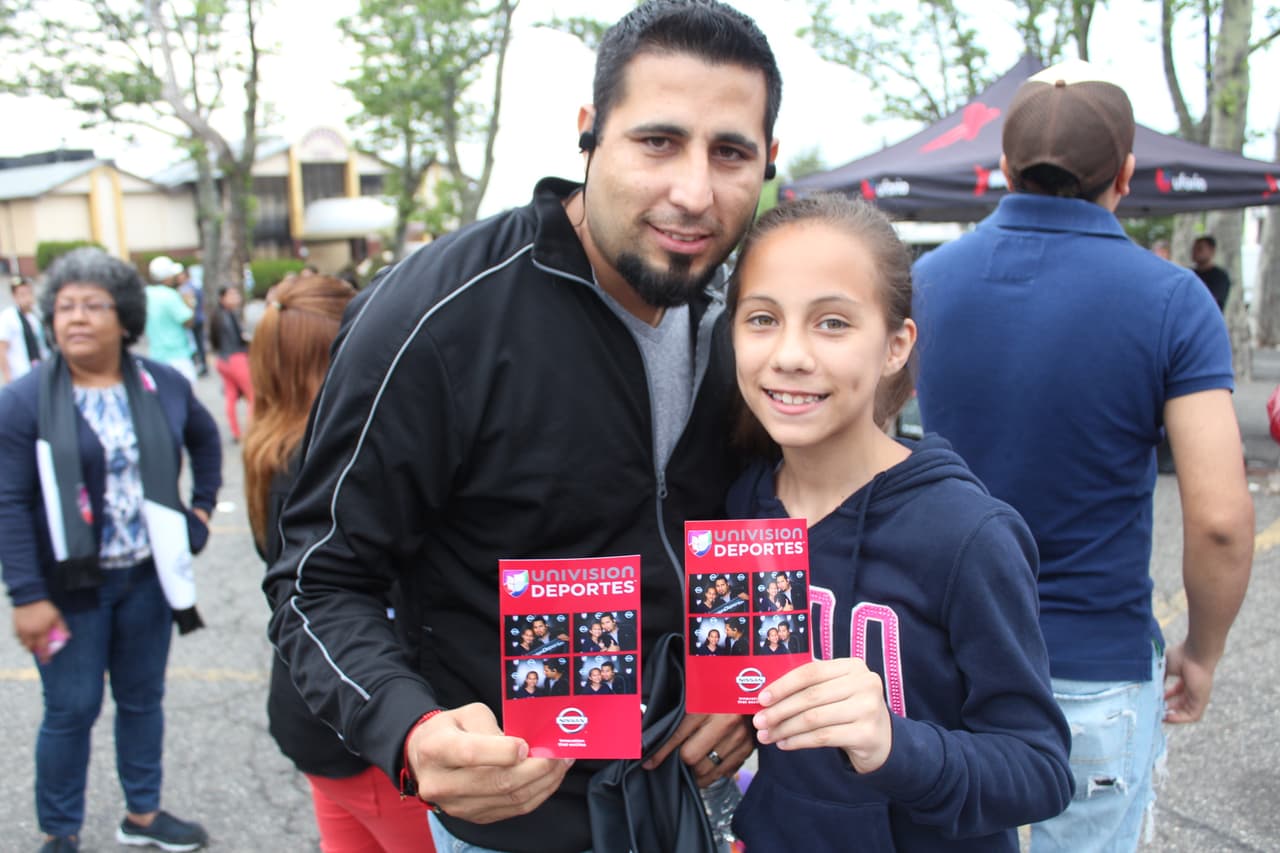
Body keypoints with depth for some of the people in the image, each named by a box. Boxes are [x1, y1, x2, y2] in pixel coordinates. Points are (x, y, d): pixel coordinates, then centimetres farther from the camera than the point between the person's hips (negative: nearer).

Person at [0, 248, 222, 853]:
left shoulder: (162, 386, 0)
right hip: (70, 587, -3)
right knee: (72, 710, 3)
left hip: (147, 578, 4)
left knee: (143, 700, 15)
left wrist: (202, 505, 12)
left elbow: (205, 438, 20)